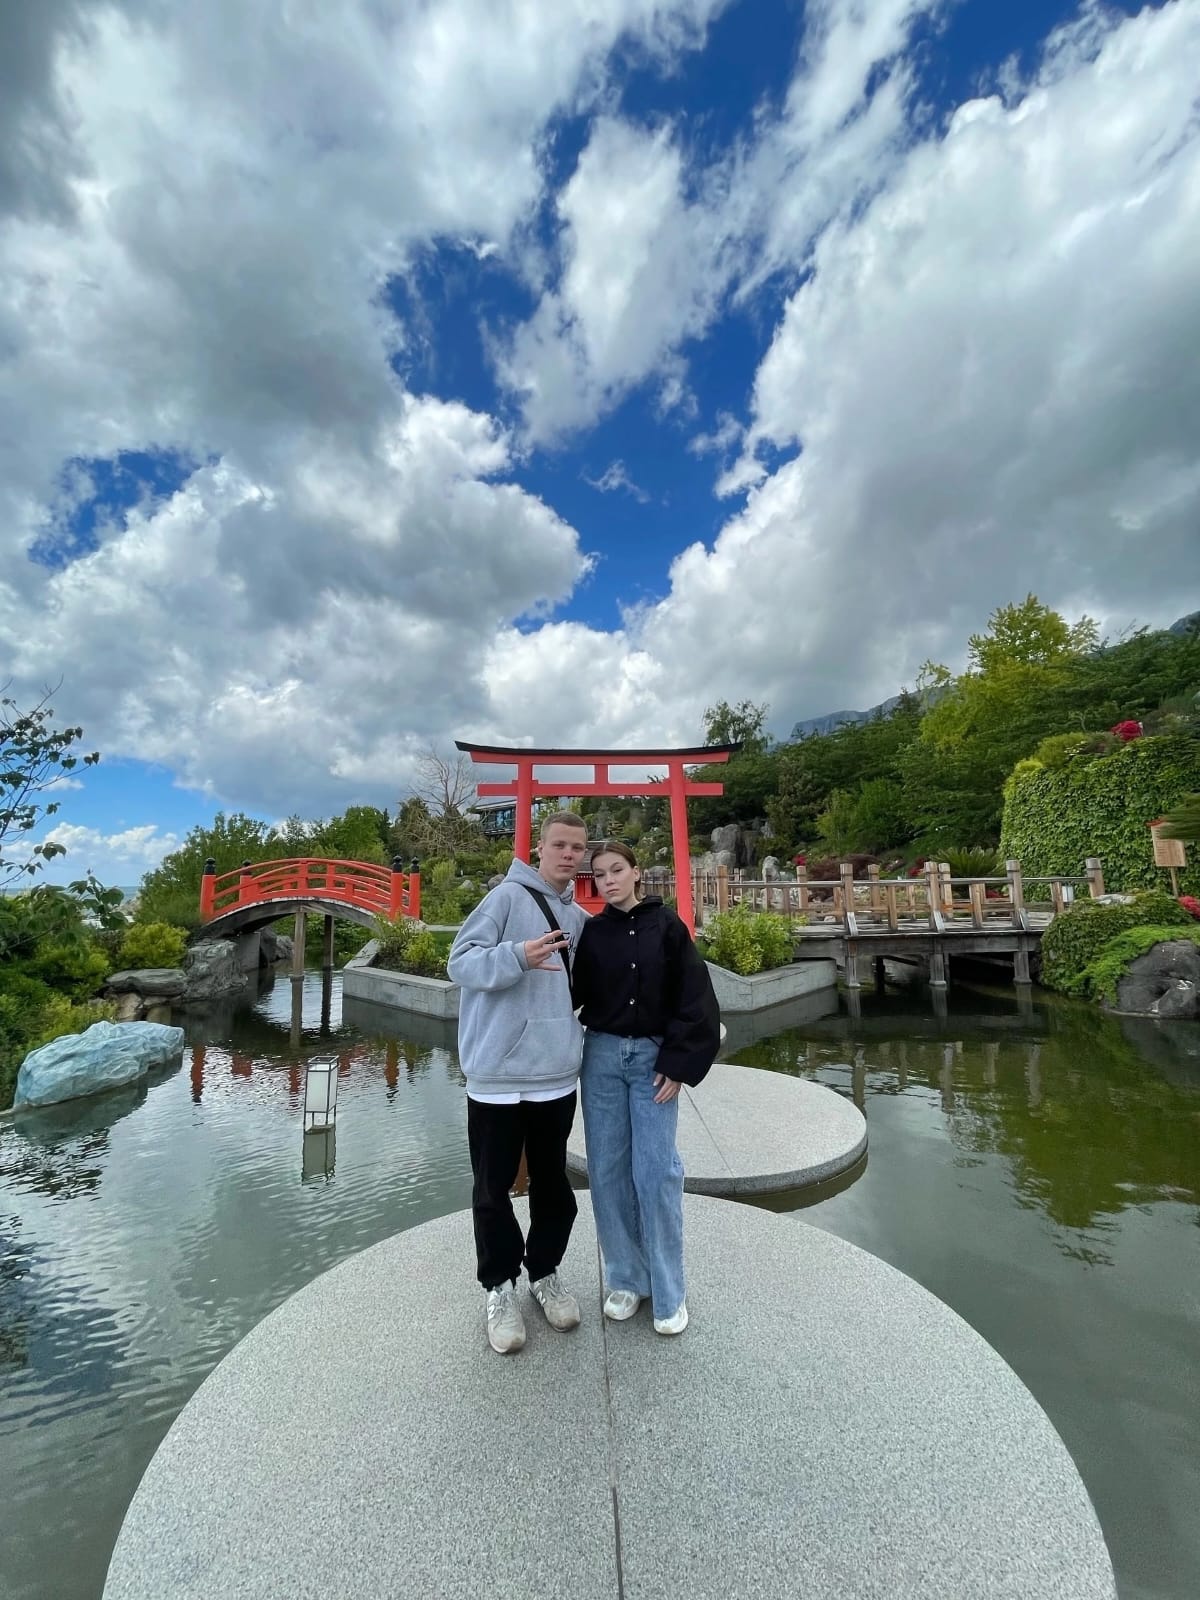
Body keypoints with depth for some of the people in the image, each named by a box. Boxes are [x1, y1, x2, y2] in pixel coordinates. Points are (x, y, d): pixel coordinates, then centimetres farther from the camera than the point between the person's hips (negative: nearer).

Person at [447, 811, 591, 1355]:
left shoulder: (579, 918, 9)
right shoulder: (508, 897, -11)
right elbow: (460, 961, -17)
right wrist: (517, 956, -32)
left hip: (557, 1074, 5)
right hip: (498, 1074, -5)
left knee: (553, 1183, 19)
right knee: (493, 1188, 10)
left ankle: (544, 1273, 40)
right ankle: (500, 1286, 32)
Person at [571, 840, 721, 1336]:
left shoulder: (665, 925, -5)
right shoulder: (591, 932, 1)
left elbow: (694, 999, -6)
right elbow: (573, 993, 4)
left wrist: (677, 1065, -9)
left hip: (653, 1058, -2)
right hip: (601, 1056, 2)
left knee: (655, 1170, -2)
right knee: (608, 1169, 8)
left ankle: (668, 1293, 18)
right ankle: (625, 1278, 27)